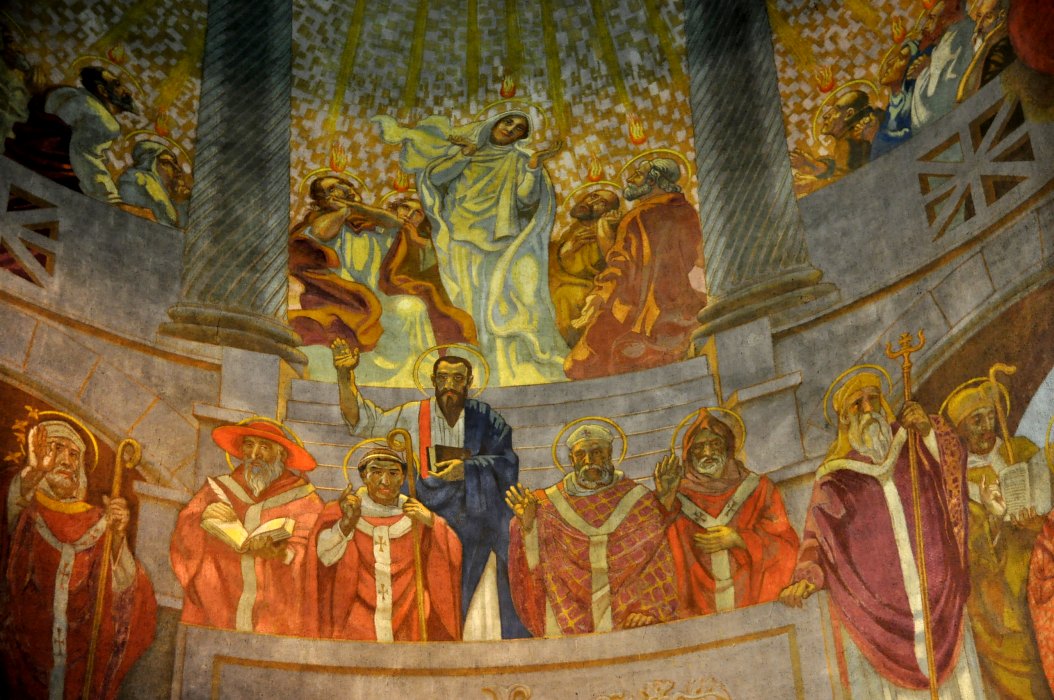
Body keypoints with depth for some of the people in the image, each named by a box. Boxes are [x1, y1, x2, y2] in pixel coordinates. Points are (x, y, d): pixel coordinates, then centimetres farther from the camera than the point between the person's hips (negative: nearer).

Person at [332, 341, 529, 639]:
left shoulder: (484, 417, 2)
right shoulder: (414, 414, 7)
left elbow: (507, 463, -4)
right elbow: (362, 422, 9)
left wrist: (467, 468, -18)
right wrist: (345, 375, -1)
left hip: (478, 520, -1)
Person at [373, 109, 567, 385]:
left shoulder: (517, 161, 4)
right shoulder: (460, 142, 10)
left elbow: (526, 198, -11)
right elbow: (436, 177, -1)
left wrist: (534, 167, -26)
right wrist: (464, 155, -14)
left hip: (495, 241, -2)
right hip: (459, 239, 2)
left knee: (503, 299, -13)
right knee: (469, 301, -4)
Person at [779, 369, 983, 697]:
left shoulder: (915, 448, 12)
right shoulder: (835, 476, 7)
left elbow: (953, 458, -5)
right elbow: (819, 535, 2)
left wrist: (929, 430, -24)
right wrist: (805, 579, -13)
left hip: (936, 593, 2)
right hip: (874, 604, -2)